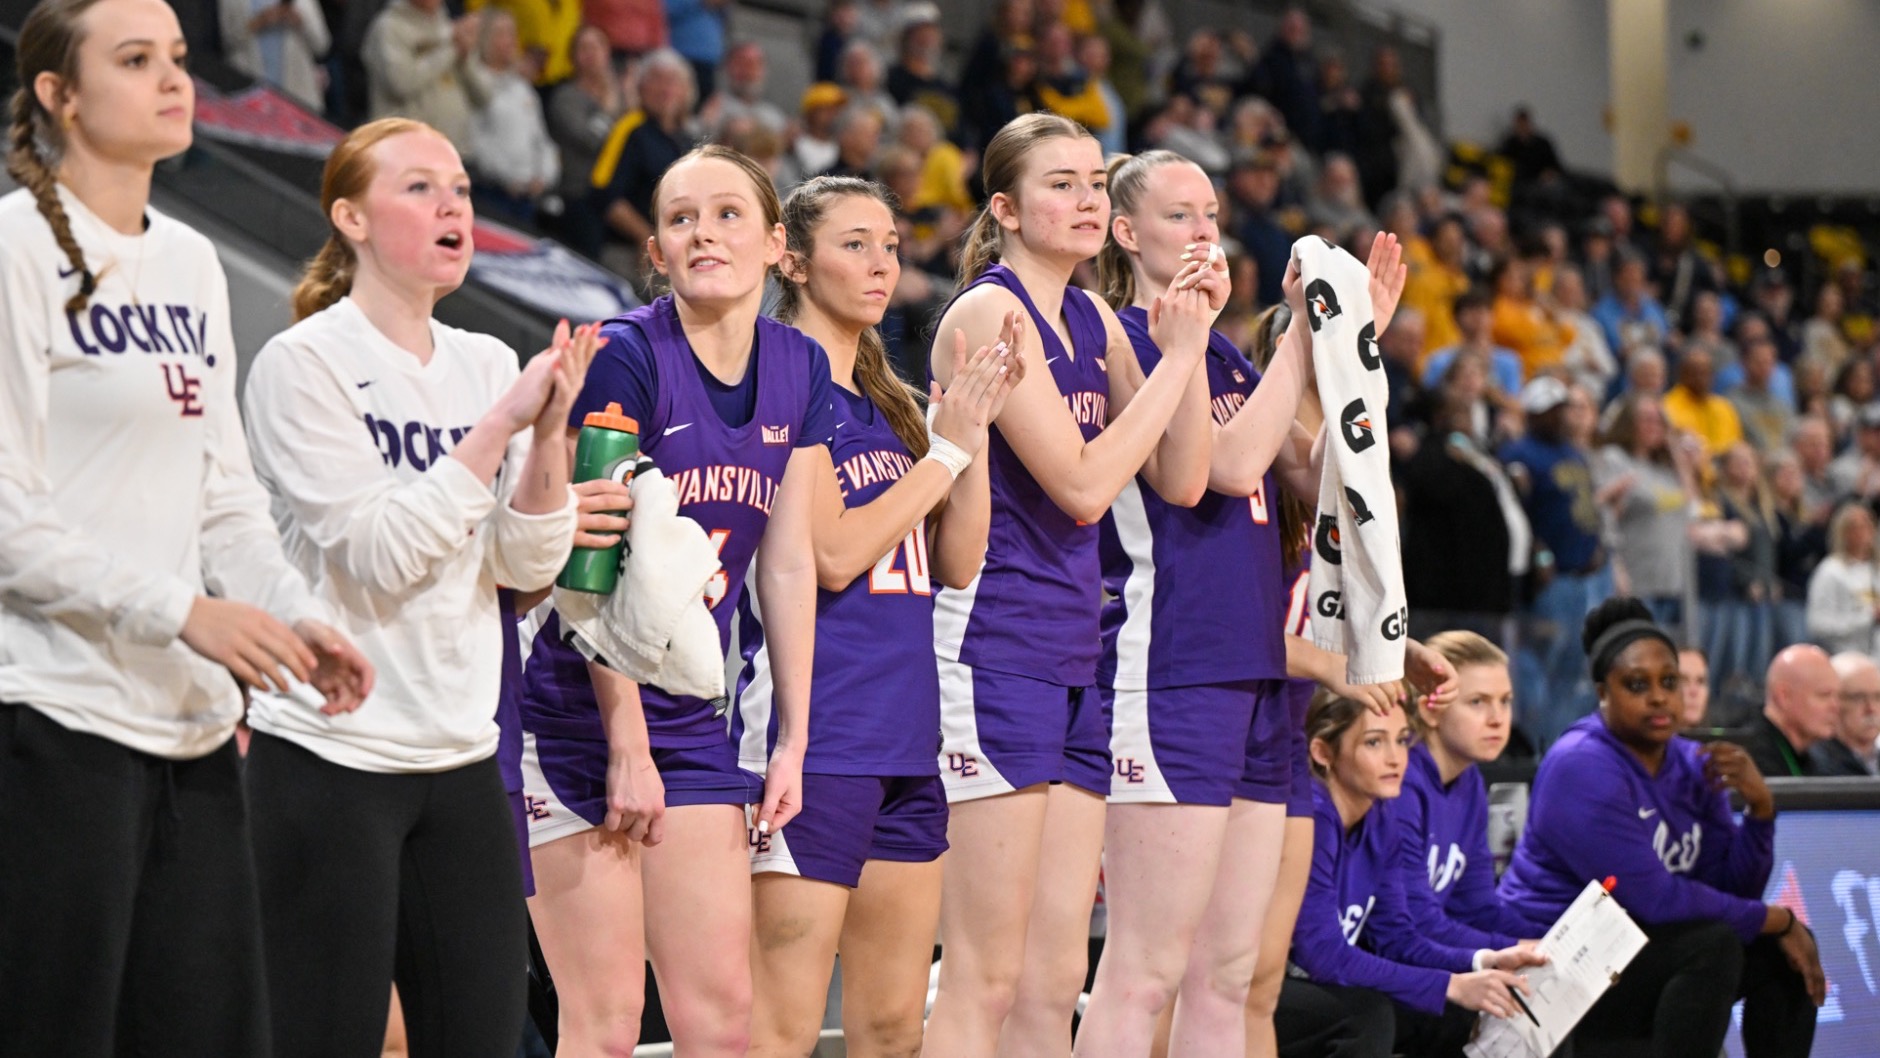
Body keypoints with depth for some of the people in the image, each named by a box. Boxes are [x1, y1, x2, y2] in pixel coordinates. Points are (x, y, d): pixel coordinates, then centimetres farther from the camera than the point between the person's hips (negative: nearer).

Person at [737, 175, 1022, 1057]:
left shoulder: (886, 403, 17)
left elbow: (958, 564, 12)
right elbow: (834, 552, -16)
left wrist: (975, 426, 2)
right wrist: (948, 448, -8)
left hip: (905, 736, 9)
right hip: (813, 739, -9)